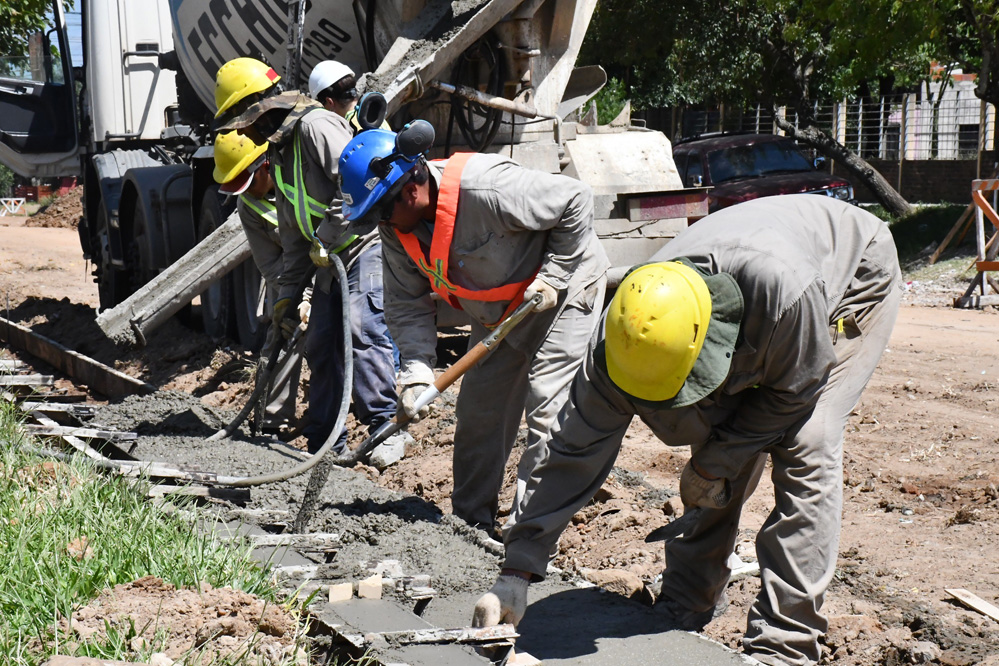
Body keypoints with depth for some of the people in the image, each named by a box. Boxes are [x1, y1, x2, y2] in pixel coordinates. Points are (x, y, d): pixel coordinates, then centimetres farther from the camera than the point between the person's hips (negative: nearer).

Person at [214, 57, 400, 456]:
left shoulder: (315, 125, -12)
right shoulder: (279, 154, 18)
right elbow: (293, 234, 22)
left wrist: (325, 239, -20)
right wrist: (287, 291, 20)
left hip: (366, 245, -10)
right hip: (330, 259, 10)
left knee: (361, 330, -21)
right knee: (320, 344, 7)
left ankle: (384, 427, -19)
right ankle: (325, 445, 14)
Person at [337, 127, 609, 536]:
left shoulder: (485, 189, -35)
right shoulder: (396, 227, -12)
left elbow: (575, 201, -26)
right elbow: (407, 303, -7)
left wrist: (552, 276, -24)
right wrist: (415, 368, -21)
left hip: (562, 292, -7)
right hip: (497, 313, 8)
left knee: (547, 413, -13)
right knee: (477, 412, 7)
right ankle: (470, 525, 20)